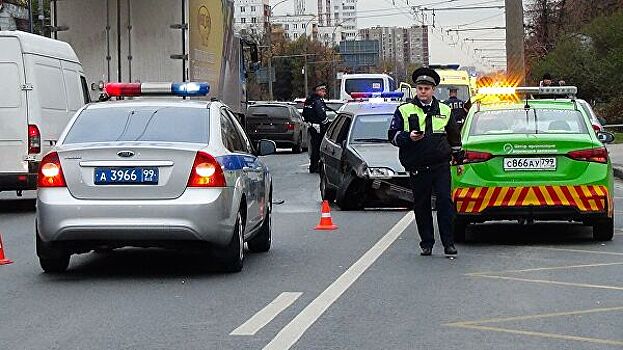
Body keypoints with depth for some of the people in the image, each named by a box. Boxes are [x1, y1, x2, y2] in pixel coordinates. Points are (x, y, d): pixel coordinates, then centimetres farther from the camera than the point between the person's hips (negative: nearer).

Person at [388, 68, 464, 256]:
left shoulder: (445, 111, 14)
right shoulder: (404, 110, 5)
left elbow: (455, 137, 24)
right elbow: (393, 135, 2)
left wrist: (459, 160, 24)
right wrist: (408, 137, -16)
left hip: (441, 165, 1)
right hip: (418, 168, -1)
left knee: (445, 202, -8)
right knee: (421, 206, 4)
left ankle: (448, 243, -4)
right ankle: (427, 244, 13)